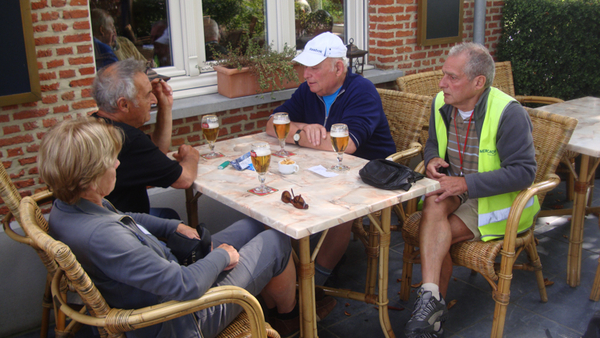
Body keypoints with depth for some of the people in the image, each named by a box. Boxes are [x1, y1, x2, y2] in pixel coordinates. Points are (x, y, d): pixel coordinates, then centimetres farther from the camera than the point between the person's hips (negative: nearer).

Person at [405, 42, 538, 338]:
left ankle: (431, 304, -2)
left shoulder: (509, 113, -18)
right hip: (456, 190, 5)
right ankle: (431, 298, -35)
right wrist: (432, 160, -7)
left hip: (499, 200, -4)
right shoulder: (442, 103, 1)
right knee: (434, 203, -31)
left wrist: (467, 184, -29)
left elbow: (524, 172, -22)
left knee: (437, 235, -24)